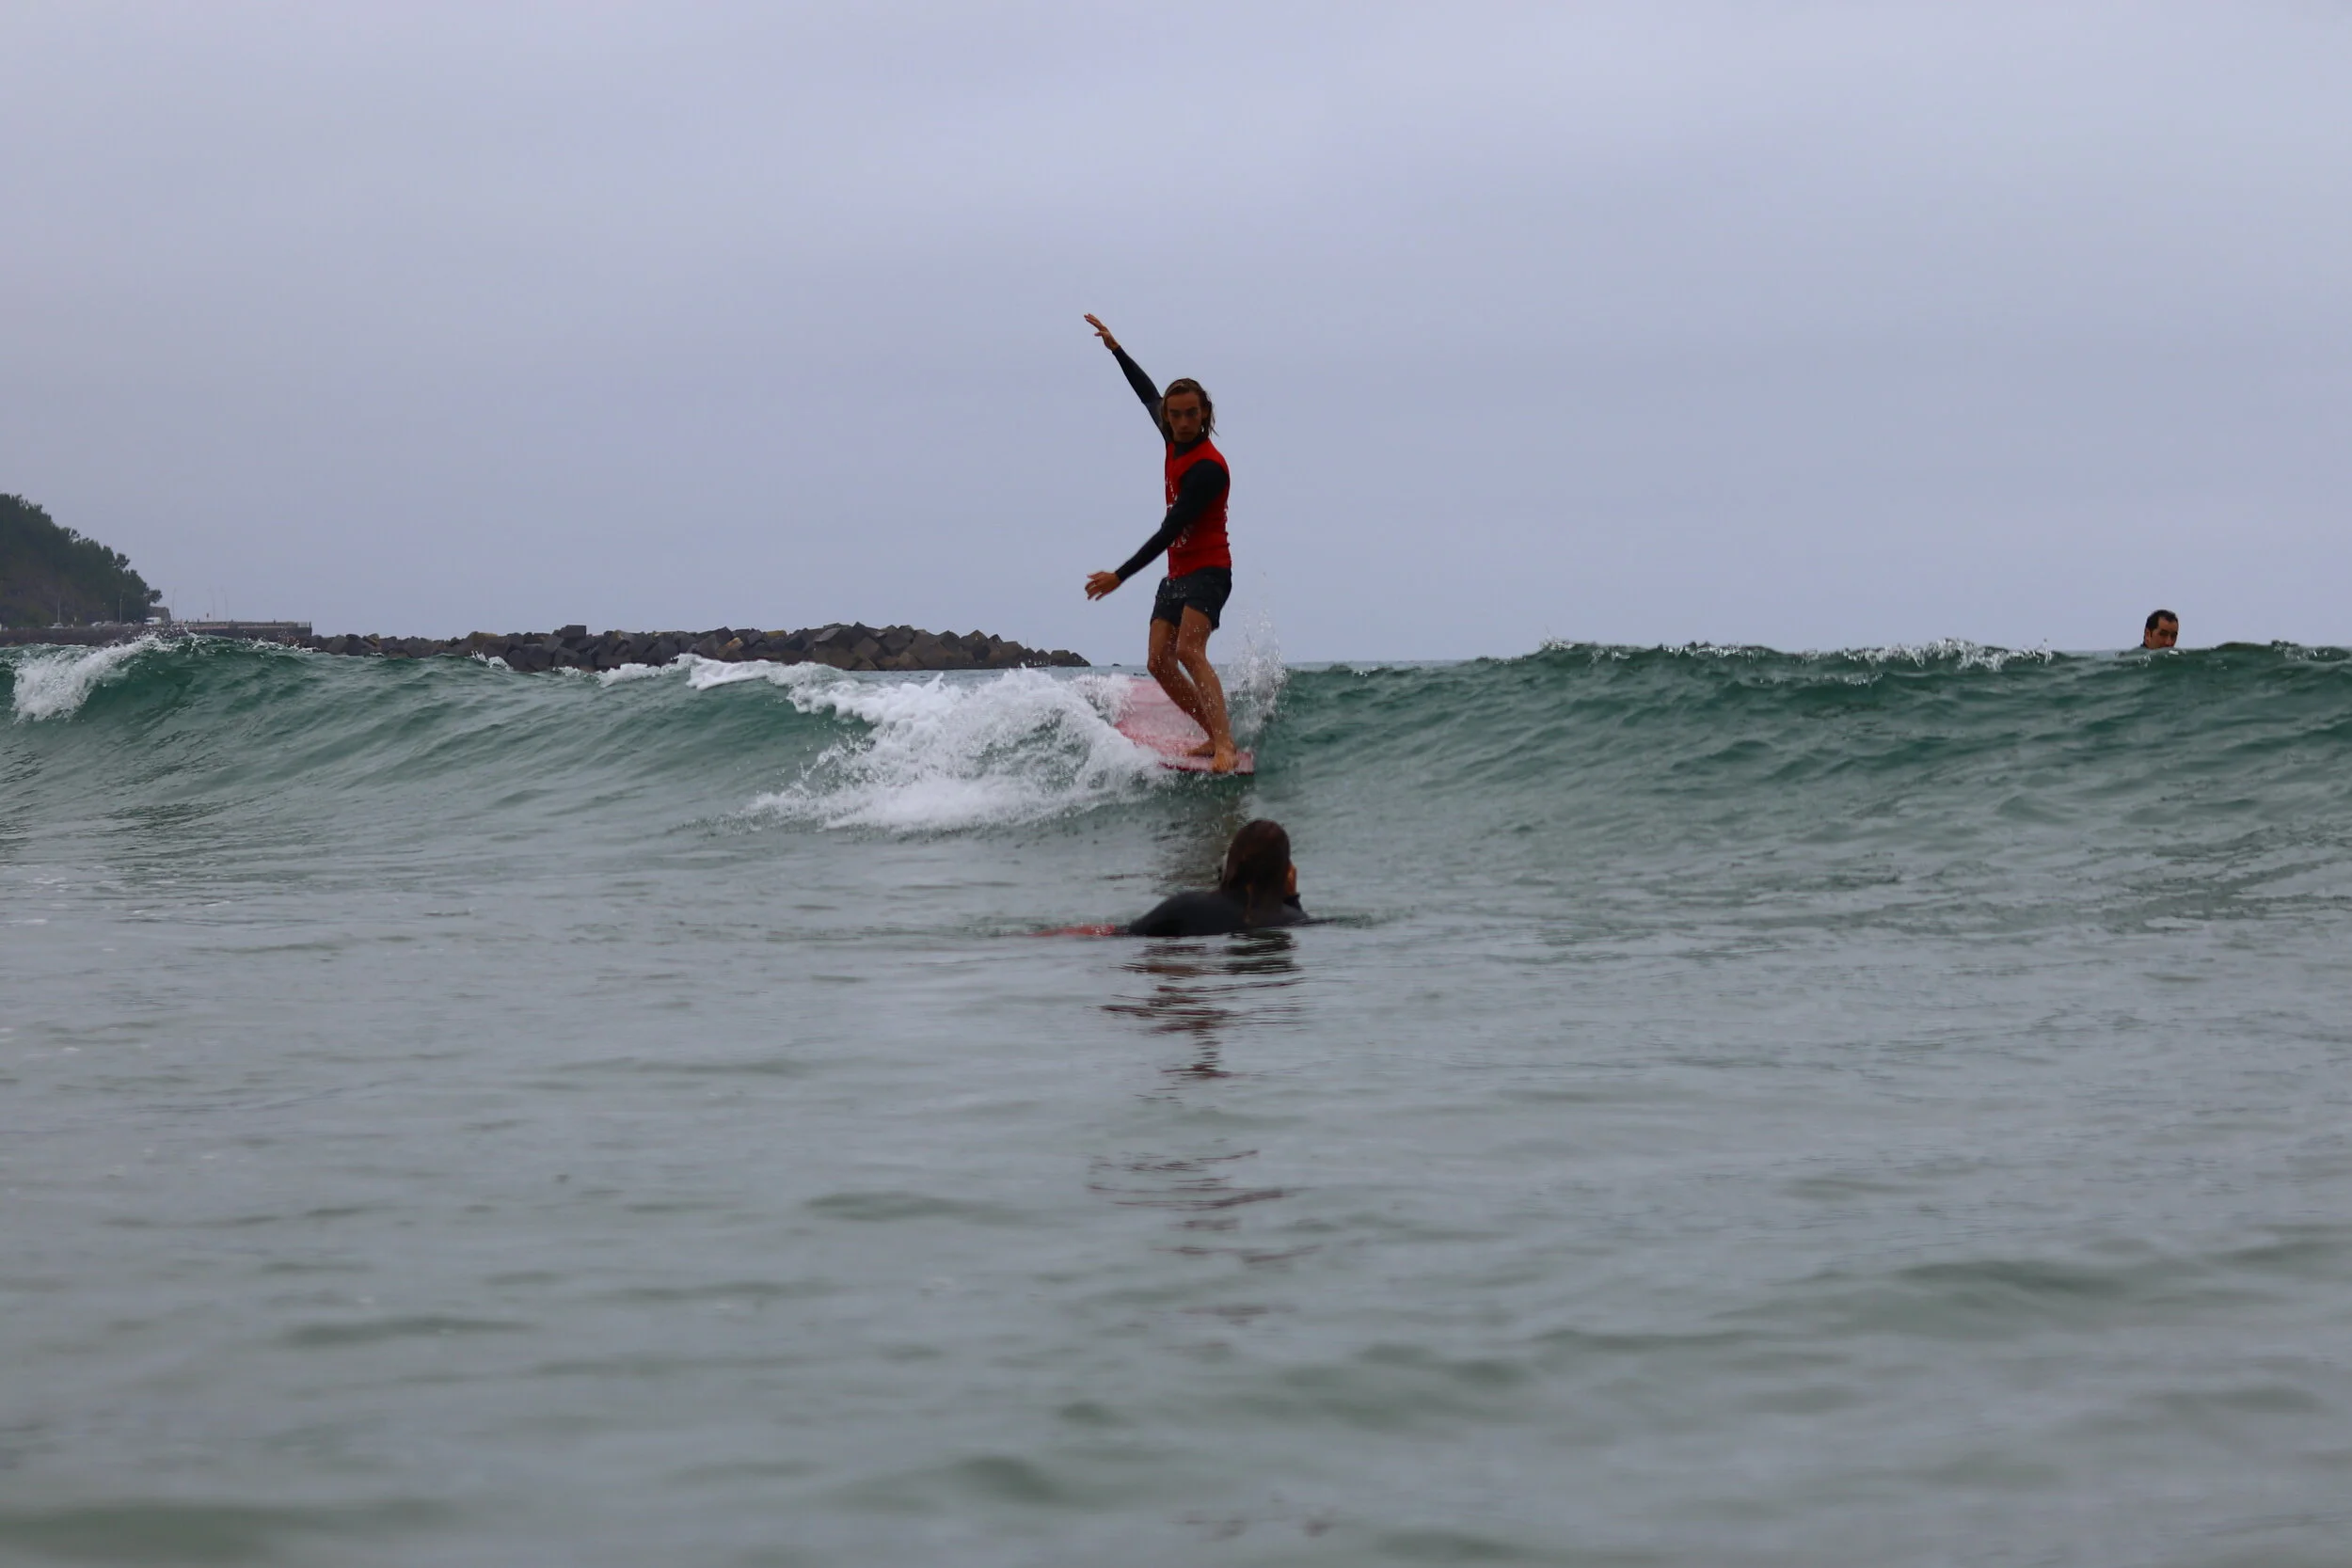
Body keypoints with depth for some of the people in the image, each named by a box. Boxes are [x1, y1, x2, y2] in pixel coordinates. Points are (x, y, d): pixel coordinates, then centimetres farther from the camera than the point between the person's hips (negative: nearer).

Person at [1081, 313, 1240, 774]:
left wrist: (1120, 576, -27)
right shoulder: (1176, 442, 6)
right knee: (1159, 662, 0)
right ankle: (1215, 737, 3)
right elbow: (1148, 394, 26)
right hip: (1177, 574, 9)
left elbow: (1171, 529, -25)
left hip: (1207, 571, -9)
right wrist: (1115, 349, 30)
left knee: (1189, 650, -28)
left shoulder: (1207, 467, -20)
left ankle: (1226, 746, -37)